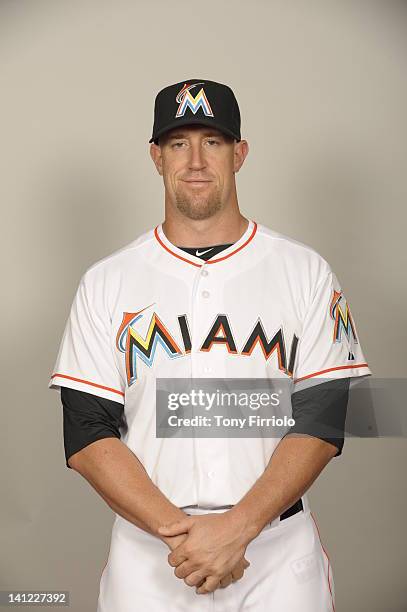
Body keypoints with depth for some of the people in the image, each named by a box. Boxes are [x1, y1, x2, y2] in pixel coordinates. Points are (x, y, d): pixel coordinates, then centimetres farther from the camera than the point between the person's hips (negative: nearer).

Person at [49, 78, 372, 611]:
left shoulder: (306, 272, -1)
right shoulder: (106, 283, 1)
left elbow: (320, 422, -6)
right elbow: (87, 437, -4)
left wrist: (237, 527, -17)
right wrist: (179, 529, -16)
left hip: (280, 553, 0)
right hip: (146, 555, 0)